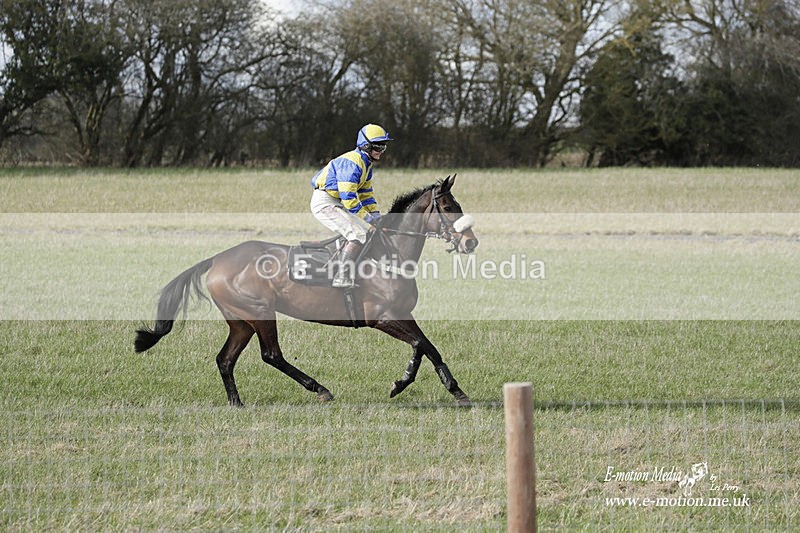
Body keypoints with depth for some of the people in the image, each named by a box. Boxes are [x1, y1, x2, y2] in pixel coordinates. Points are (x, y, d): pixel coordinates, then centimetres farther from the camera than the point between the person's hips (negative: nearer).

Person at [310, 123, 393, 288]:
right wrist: (368, 218, -18)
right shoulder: (352, 163, -22)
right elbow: (349, 198, -25)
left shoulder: (366, 163, 12)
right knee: (359, 234, -19)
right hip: (324, 202, -11)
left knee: (368, 229, 13)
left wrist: (376, 216, 6)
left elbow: (366, 194, 18)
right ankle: (342, 278, -20)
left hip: (336, 203, 11)